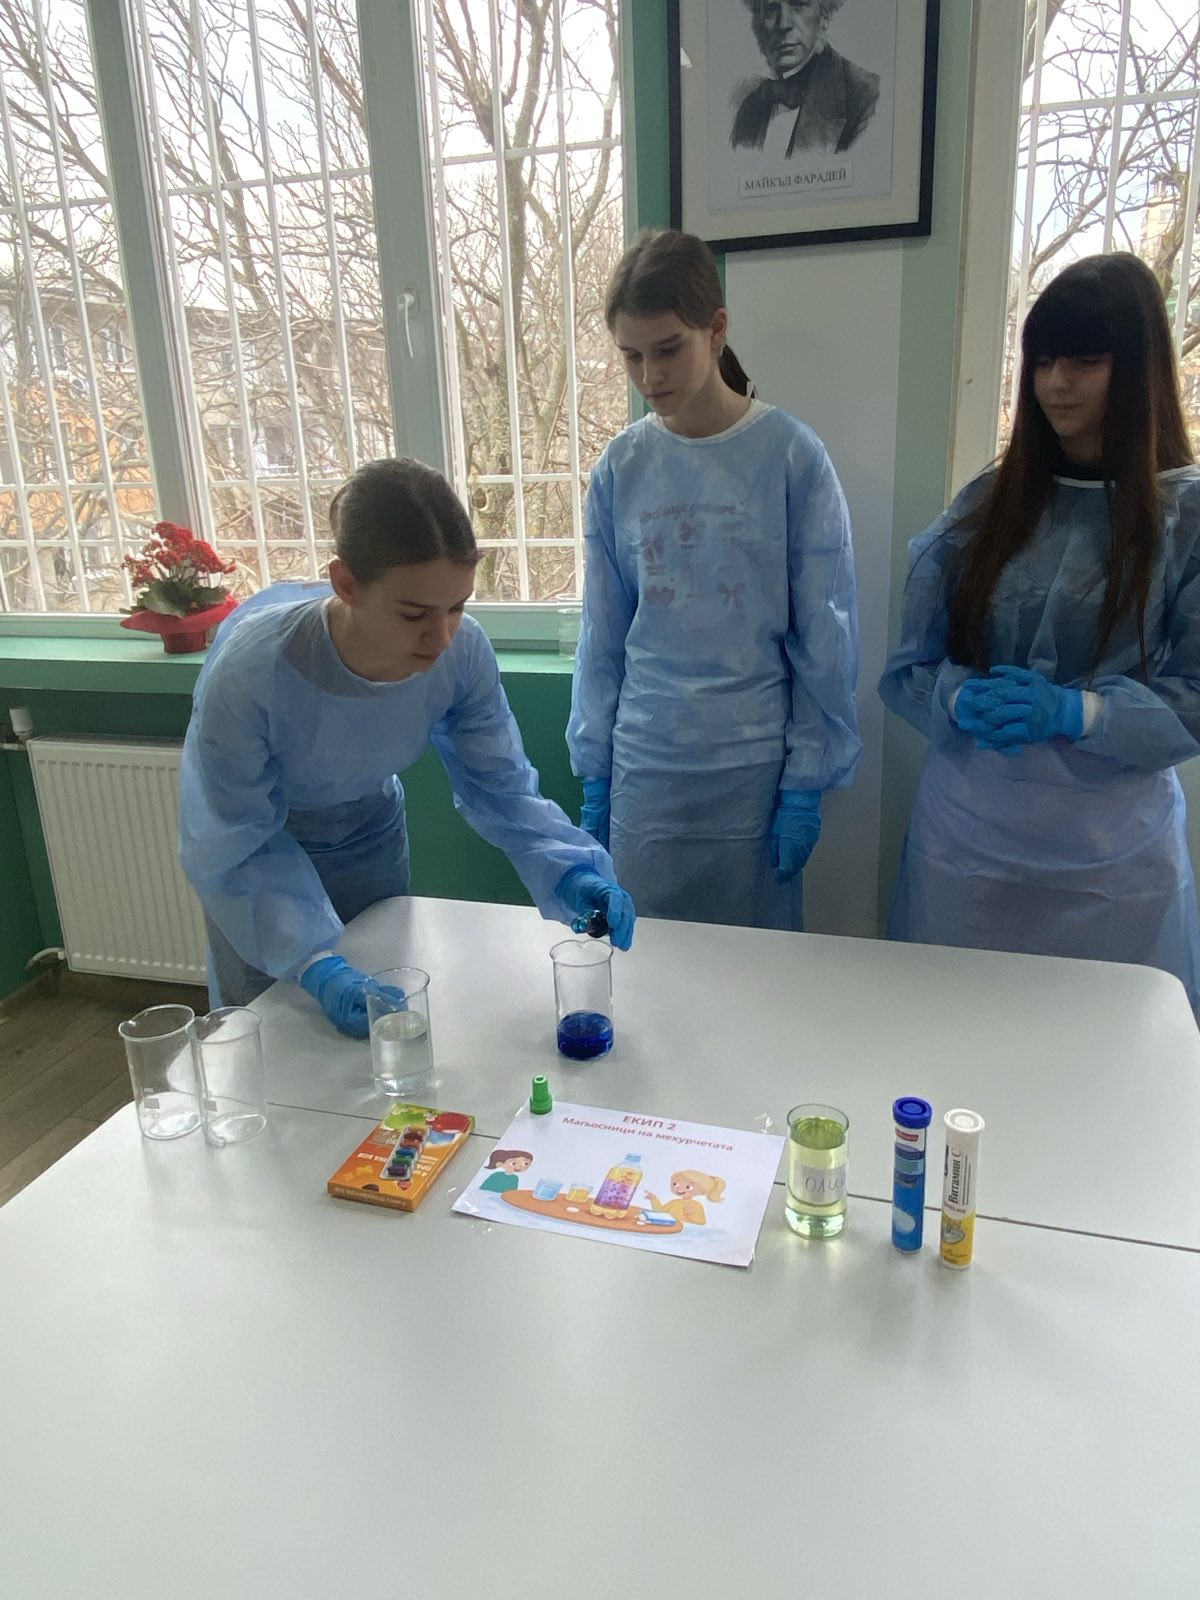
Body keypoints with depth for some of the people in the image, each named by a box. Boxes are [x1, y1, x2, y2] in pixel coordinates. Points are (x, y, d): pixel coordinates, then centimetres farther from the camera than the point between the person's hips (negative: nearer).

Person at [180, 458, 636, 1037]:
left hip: (369, 835, 3)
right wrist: (316, 964, -39)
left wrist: (568, 870, -34)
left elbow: (500, 783, -17)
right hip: (259, 844, -3)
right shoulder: (249, 669, -39)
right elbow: (237, 848, -29)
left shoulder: (463, 652, -29)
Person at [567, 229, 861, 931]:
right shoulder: (621, 468, 1)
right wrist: (594, 774, 7)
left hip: (753, 771, -2)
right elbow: (603, 634, 7)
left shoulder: (792, 457, -7)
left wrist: (806, 786, -5)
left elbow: (825, 636, -4)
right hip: (643, 773, 3)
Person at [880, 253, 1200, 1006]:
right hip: (966, 838, 2)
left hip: (1113, 857, -1)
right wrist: (963, 701, -17)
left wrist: (1076, 711, -21)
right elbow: (909, 668, 4)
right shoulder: (986, 504, 3)